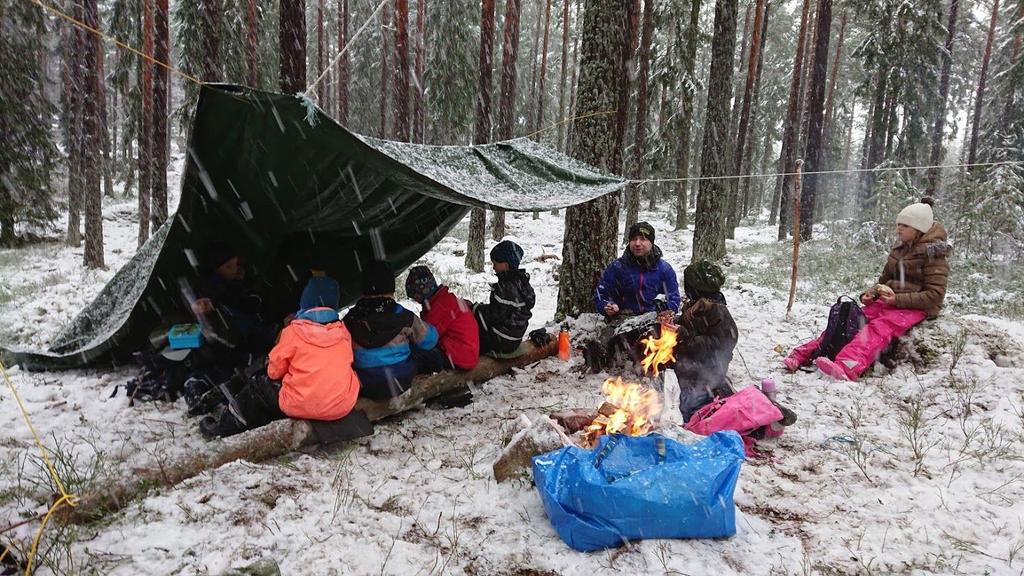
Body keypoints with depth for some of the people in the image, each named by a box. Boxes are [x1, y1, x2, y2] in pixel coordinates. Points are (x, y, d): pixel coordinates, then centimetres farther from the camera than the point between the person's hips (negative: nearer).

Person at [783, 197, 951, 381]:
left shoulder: (933, 254, -7)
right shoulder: (899, 249, 15)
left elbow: (935, 295, -12)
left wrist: (898, 299, -21)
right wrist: (871, 294, 3)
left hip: (917, 308, -7)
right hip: (891, 301, 7)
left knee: (880, 327, -37)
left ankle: (846, 368, -63)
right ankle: (805, 353, -33)